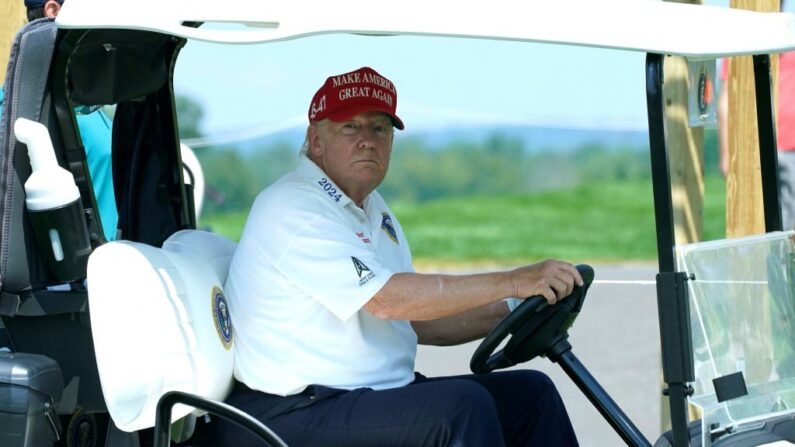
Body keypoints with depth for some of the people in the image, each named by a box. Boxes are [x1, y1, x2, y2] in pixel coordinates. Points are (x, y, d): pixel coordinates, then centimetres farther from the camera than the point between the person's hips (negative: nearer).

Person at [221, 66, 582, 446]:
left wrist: (515, 315, 3)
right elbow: (388, 299, -22)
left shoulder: (373, 209, 19)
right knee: (464, 406, -27)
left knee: (528, 391, 0)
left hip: (380, 398, 10)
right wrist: (512, 282, -20)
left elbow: (420, 318, 18)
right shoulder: (291, 208, -13)